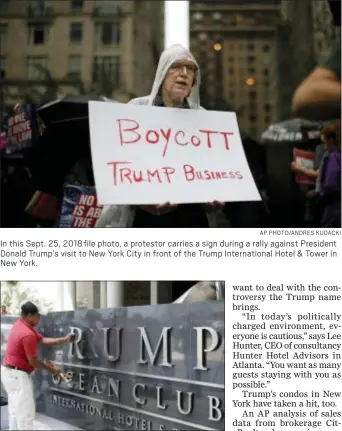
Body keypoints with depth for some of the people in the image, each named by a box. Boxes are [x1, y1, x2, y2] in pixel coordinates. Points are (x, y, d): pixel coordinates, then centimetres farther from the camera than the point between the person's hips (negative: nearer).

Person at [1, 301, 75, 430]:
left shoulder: (21, 325, 6)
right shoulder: (28, 334, -24)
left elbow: (42, 340, 11)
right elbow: (33, 361, -19)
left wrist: (65, 340, 8)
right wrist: (51, 369, -5)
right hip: (17, 374, -11)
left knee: (16, 410, 17)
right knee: (26, 412, -6)